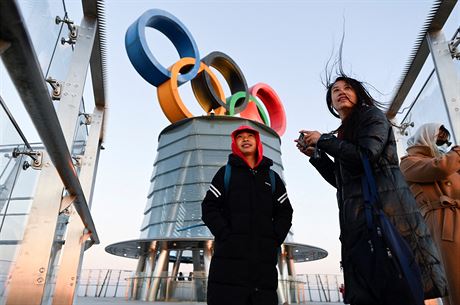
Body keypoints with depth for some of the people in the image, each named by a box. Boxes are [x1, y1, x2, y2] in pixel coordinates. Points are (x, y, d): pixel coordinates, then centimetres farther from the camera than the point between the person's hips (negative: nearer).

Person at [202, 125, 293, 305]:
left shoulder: (272, 177, 20)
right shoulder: (226, 172, 13)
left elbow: (284, 212, 15)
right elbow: (209, 208, 4)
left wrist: (274, 239, -1)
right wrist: (226, 236, -9)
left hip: (264, 257, 2)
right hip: (229, 256, -2)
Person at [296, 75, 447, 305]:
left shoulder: (372, 115, 5)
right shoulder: (344, 134, 24)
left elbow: (366, 156, -13)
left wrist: (322, 140, -4)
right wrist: (315, 154, 17)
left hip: (386, 206, -7)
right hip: (357, 214, 7)